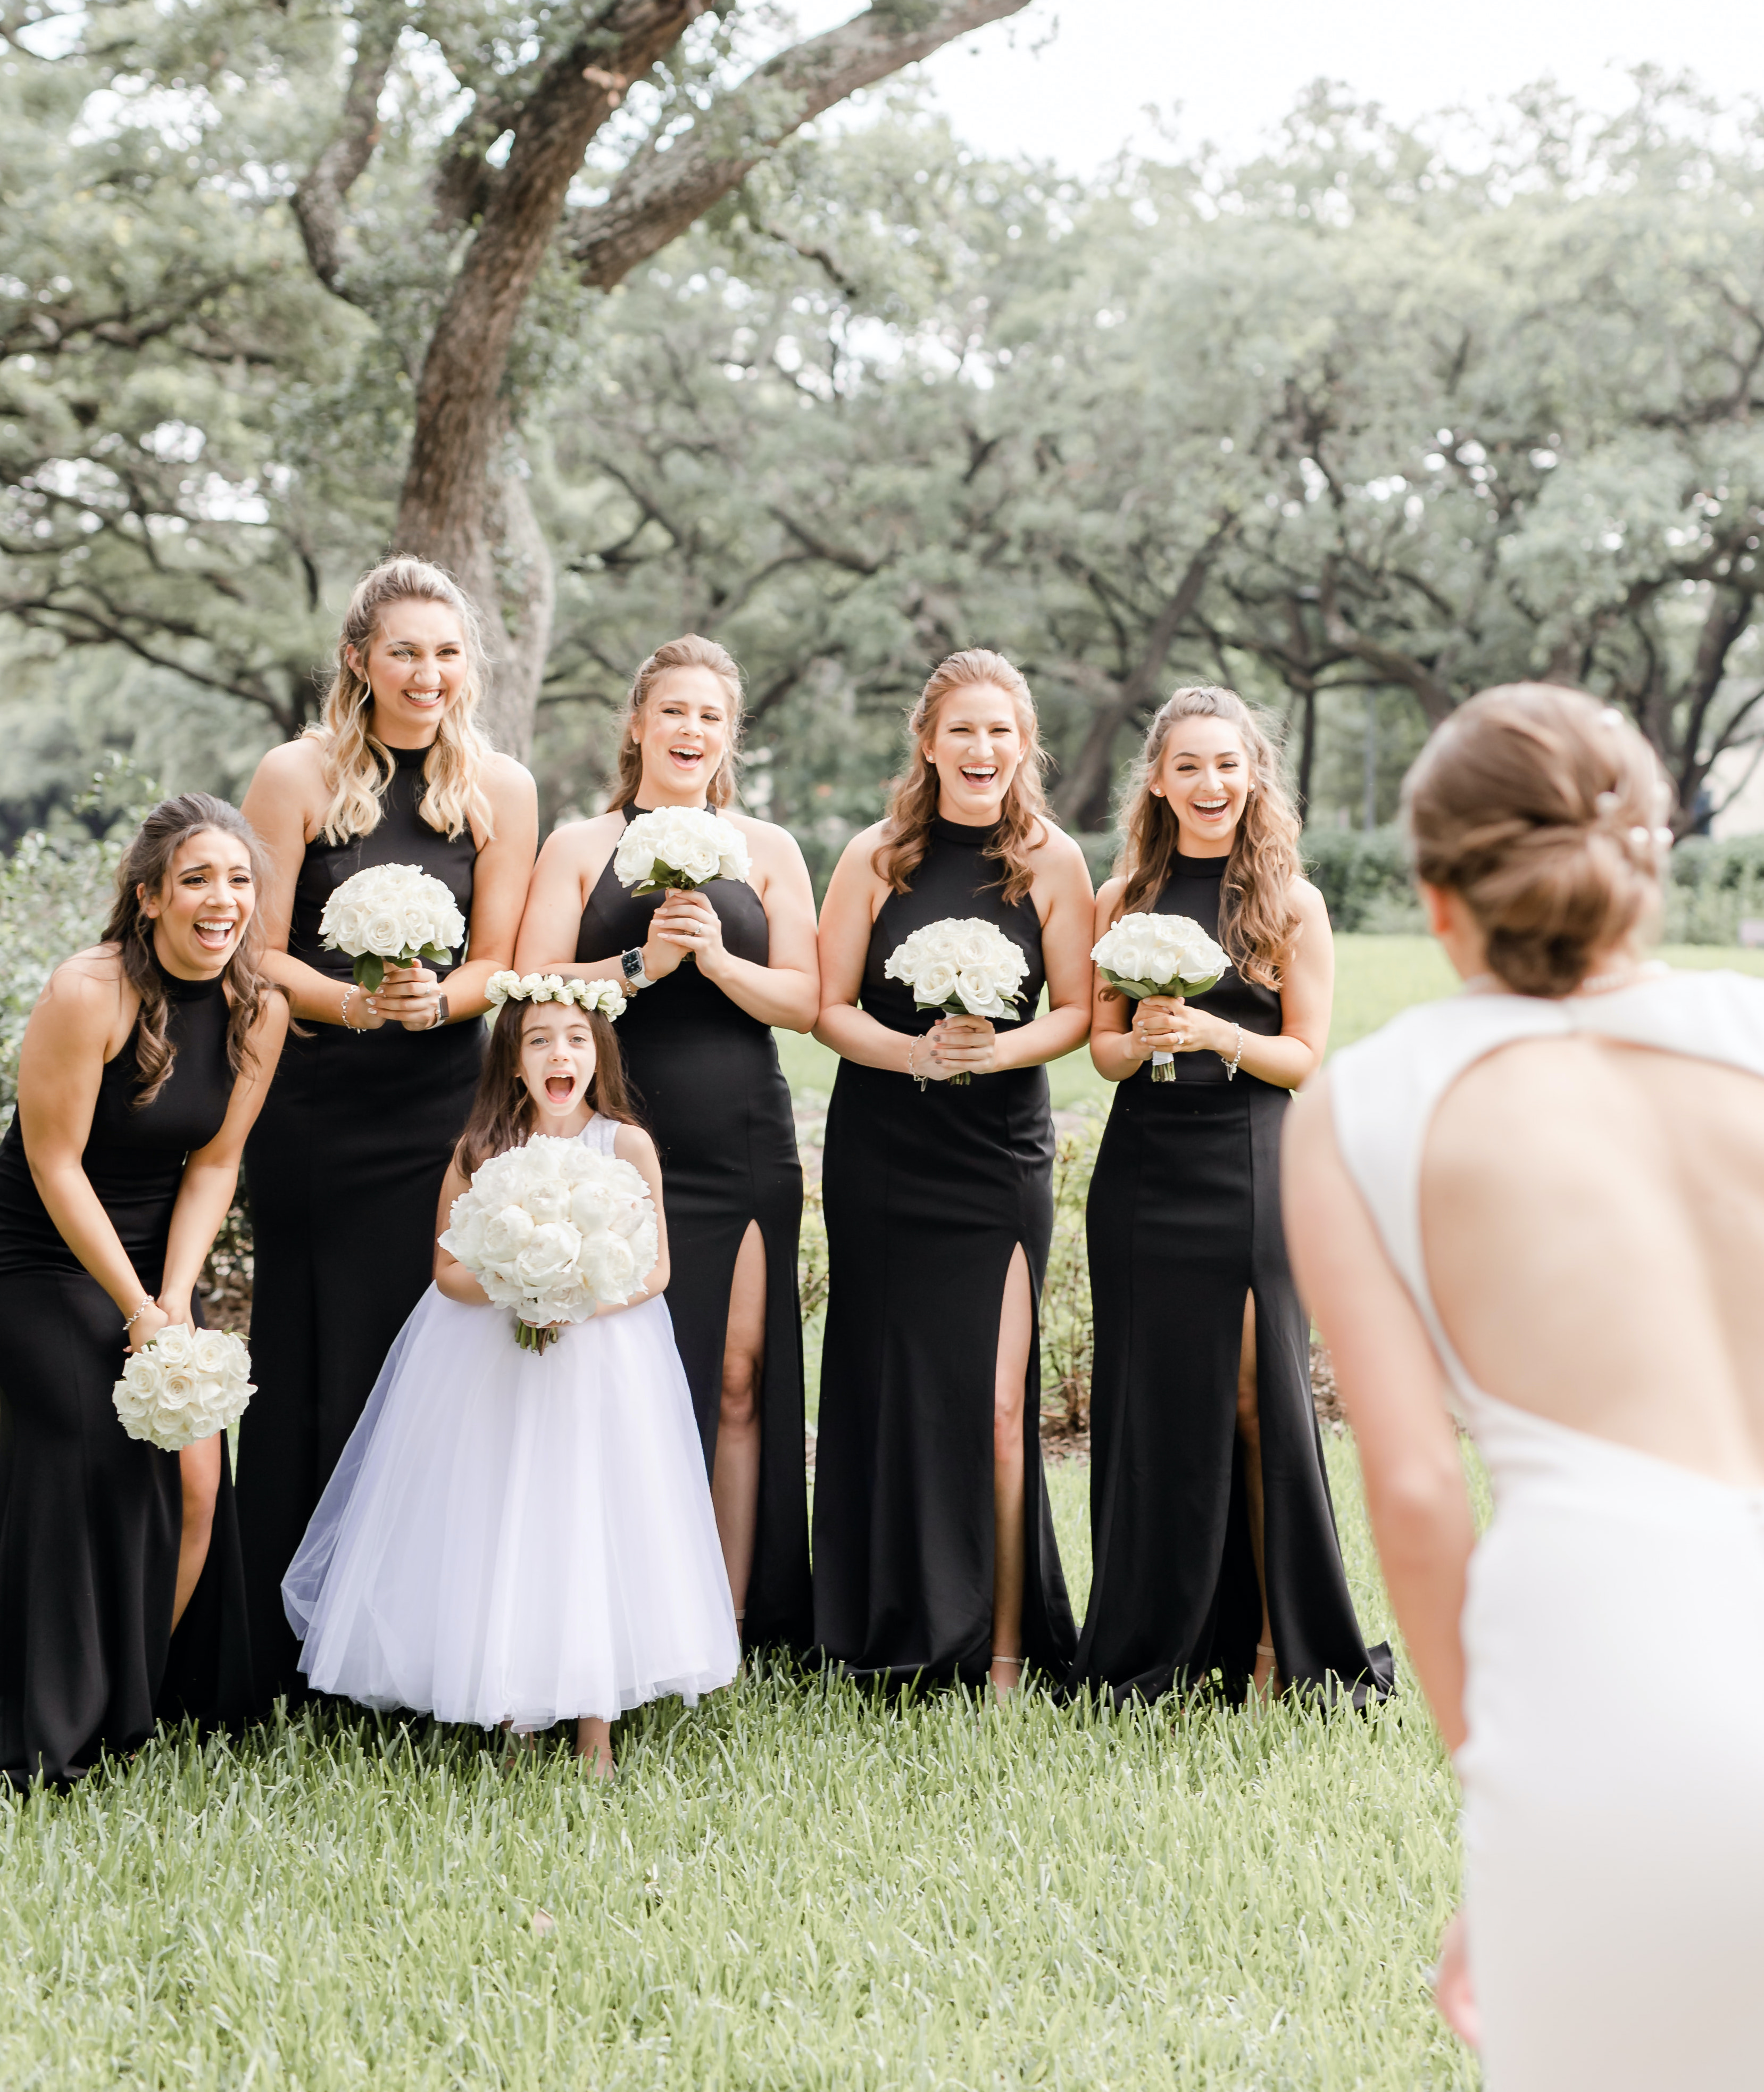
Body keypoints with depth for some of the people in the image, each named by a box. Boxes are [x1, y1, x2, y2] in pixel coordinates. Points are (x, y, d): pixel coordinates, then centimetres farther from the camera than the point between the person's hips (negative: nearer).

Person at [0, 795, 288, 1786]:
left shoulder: (260, 1011, -4)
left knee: (197, 1483, 0)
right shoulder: (87, 992, -21)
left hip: (158, 1262, 6)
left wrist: (176, 1302, -11)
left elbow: (213, 1165, 1)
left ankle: (143, 1702, 19)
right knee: (88, 1481, -11)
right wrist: (140, 1314, -16)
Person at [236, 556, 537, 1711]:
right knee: (306, 1361, 2)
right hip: (310, 1105, -1)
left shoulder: (501, 789, 5)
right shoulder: (296, 777, -1)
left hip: (440, 1107, 1)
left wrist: (435, 1001, -16)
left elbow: (497, 960, 5)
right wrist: (357, 1004, -19)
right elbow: (259, 955, -3)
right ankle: (290, 1654, 10)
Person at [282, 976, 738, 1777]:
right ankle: (511, 1715, 14)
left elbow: (655, 1269, -3)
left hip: (603, 1357, -1)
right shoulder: (481, 1151, -4)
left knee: (595, 1528, -1)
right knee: (496, 1532, 2)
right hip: (488, 1368, 1)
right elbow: (448, 1269, 0)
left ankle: (595, 1728, 7)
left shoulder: (627, 1144, -7)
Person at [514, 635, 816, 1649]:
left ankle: (730, 1628, 5)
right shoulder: (580, 847, 8)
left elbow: (804, 1000, 5)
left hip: (744, 1153, 2)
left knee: (738, 1378, 0)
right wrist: (641, 965, -14)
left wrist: (719, 959, -12)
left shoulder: (769, 850, 12)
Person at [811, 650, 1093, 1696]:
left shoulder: (1054, 862, 0)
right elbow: (829, 1009, 2)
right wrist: (918, 1053, -15)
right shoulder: (877, 857, 1)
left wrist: (1000, 1048, -15)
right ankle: (892, 1638, 18)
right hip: (881, 1153, 1)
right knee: (888, 1391, 4)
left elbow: (1076, 1012, 4)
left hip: (1002, 1155, -1)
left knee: (996, 1405, -6)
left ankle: (1004, 1646, 3)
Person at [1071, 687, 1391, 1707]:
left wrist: (1212, 1032, -18)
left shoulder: (1293, 904, 2)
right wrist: (1144, 1040, -11)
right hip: (1146, 1167, 3)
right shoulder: (1124, 900, 9)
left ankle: (1283, 1644, 6)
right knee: (1152, 1398, 5)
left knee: (1256, 1395, -4)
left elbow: (1307, 1058, -1)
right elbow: (1102, 1043, 11)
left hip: (1251, 1169, -2)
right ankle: (1157, 1645, 15)